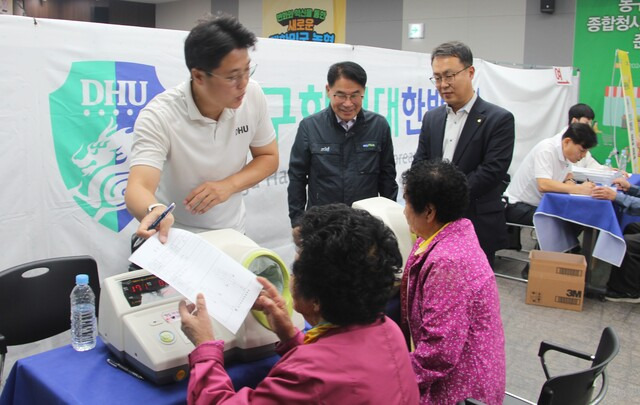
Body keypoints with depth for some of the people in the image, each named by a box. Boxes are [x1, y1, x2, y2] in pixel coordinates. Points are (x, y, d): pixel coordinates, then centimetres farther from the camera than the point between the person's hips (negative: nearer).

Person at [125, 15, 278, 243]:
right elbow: (138, 187, -34)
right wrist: (154, 211, -57)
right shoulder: (159, 117, -25)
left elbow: (268, 158, -2)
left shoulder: (253, 95, -14)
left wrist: (228, 185, -19)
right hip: (173, 237, -2)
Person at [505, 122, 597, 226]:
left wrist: (569, 182, -4)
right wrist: (579, 189, -33)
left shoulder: (565, 151, 2)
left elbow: (568, 175, 20)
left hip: (541, 205, 8)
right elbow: (543, 185, -33)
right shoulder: (546, 149, -21)